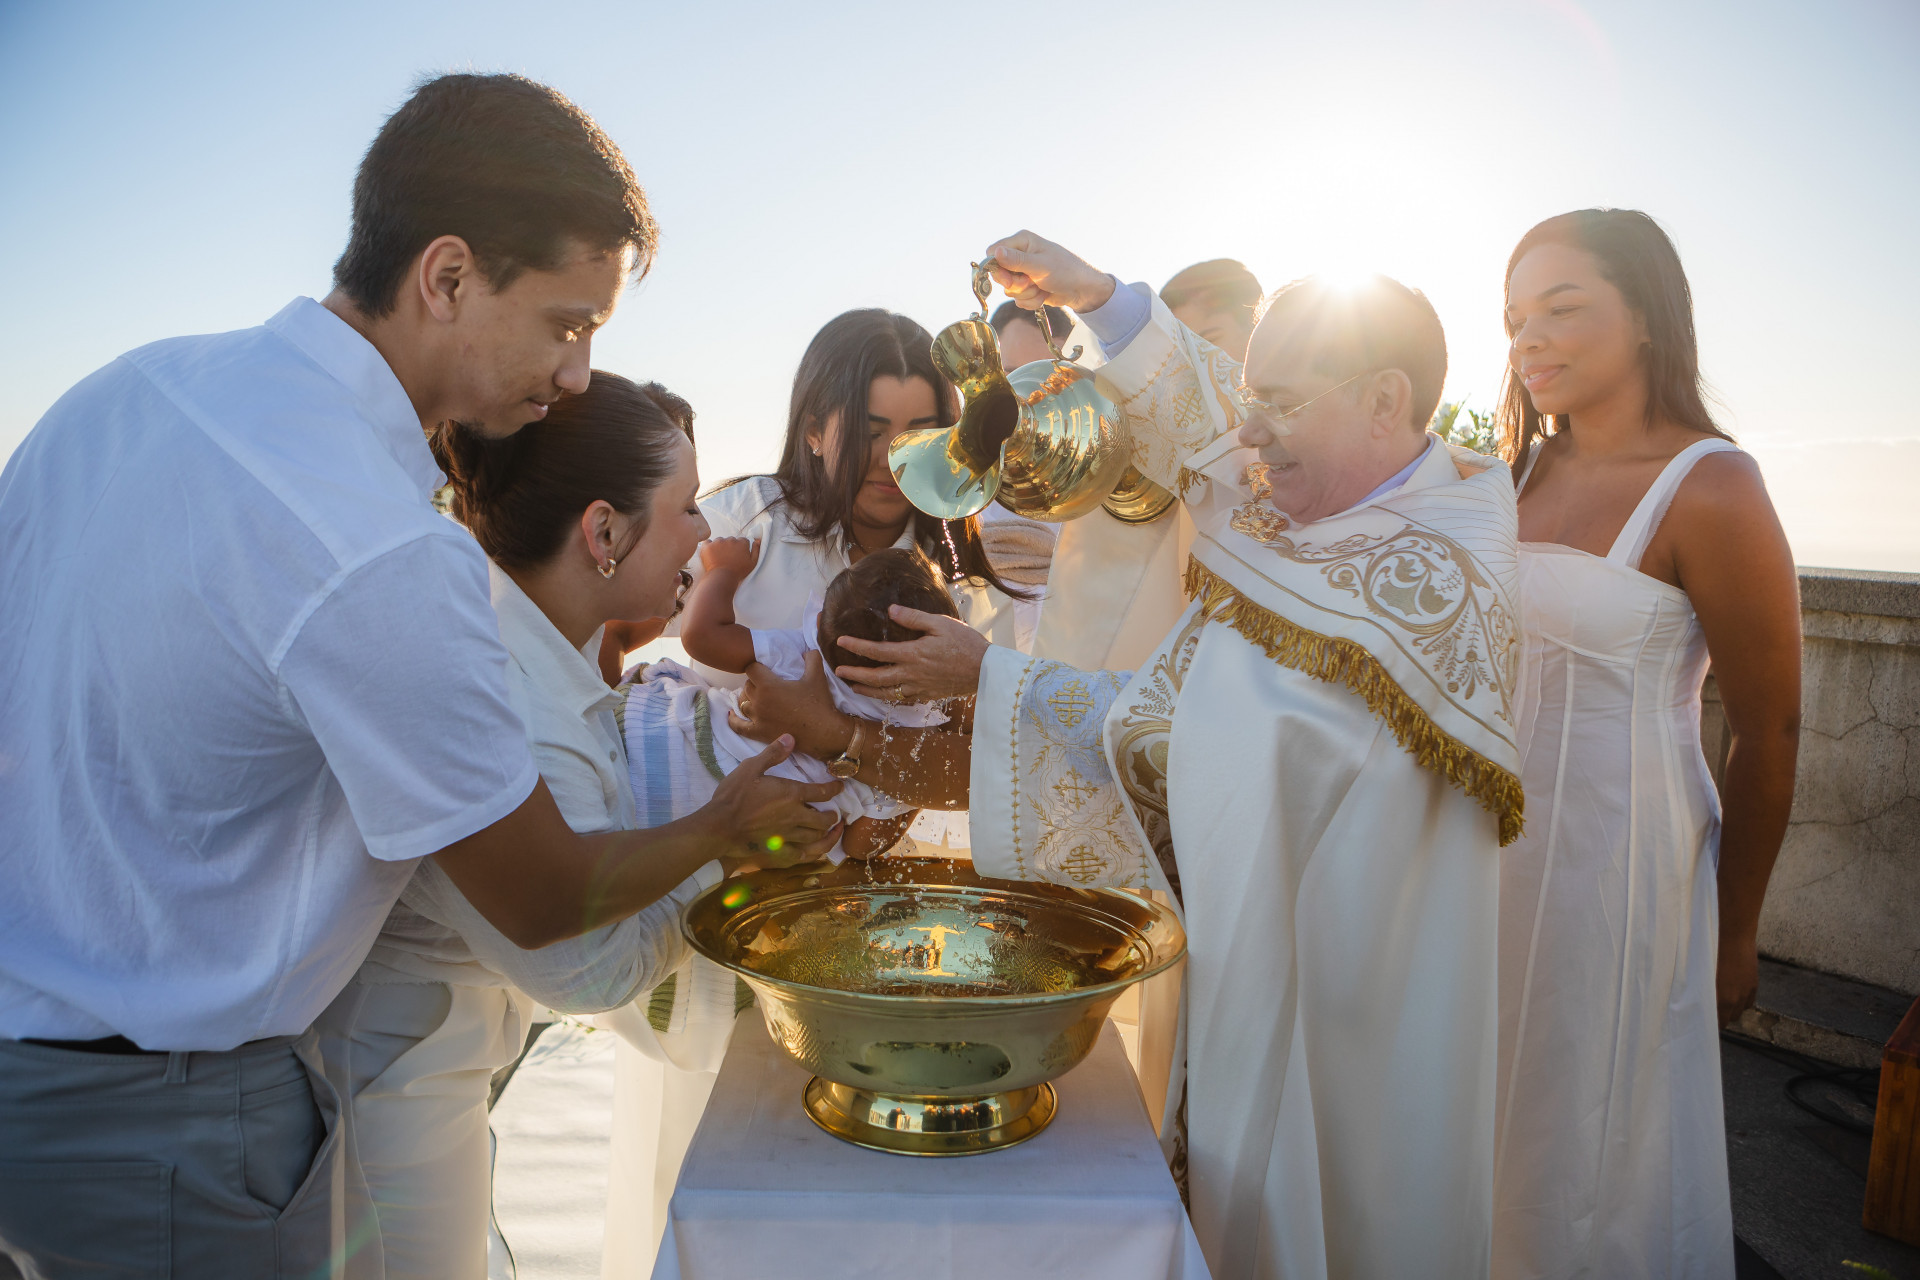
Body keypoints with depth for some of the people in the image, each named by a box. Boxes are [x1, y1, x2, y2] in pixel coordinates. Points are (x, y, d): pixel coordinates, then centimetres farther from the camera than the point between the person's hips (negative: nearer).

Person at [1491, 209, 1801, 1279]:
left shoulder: (1710, 489, -13)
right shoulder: (1521, 478, 6)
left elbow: (1769, 735, -9)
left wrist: (1734, 935, -4)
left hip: (1612, 852, -6)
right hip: (1494, 833, 6)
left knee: (1581, 1137, 11)